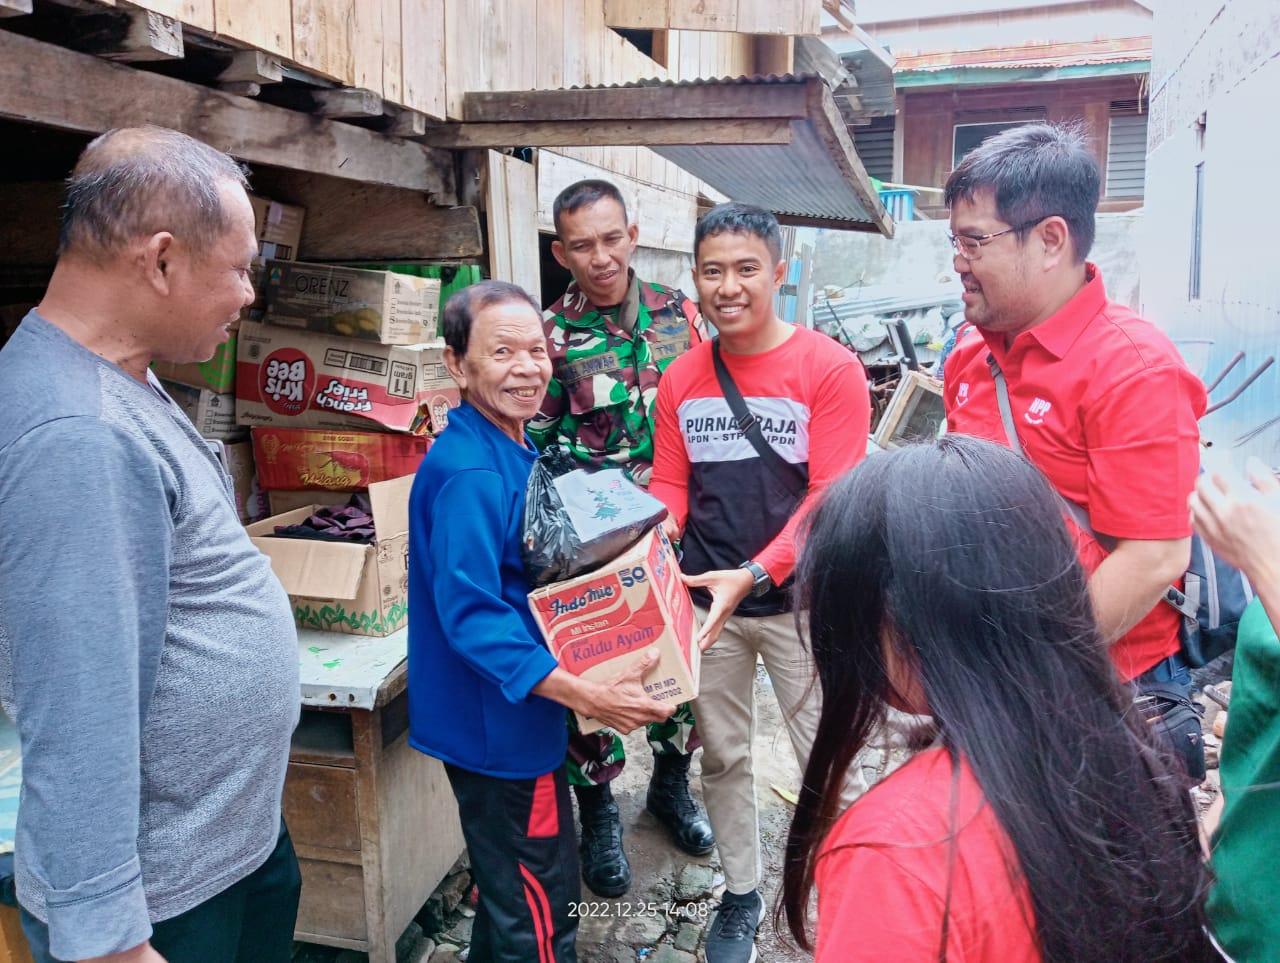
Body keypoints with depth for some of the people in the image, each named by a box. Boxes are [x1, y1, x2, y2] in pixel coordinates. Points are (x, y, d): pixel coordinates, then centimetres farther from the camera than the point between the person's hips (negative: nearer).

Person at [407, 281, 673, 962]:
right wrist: (584, 695, -35)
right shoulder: (470, 473, -26)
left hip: (502, 719, 10)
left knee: (511, 893, 28)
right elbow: (471, 614, -31)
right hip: (499, 724, -10)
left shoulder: (513, 450, 6)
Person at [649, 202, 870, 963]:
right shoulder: (681, 380, 2)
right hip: (707, 599, 4)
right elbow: (671, 486, 6)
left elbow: (831, 497, -17)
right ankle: (742, 893, 37)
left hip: (798, 599, -4)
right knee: (721, 755, 16)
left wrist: (755, 573, -27)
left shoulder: (830, 369, -12)